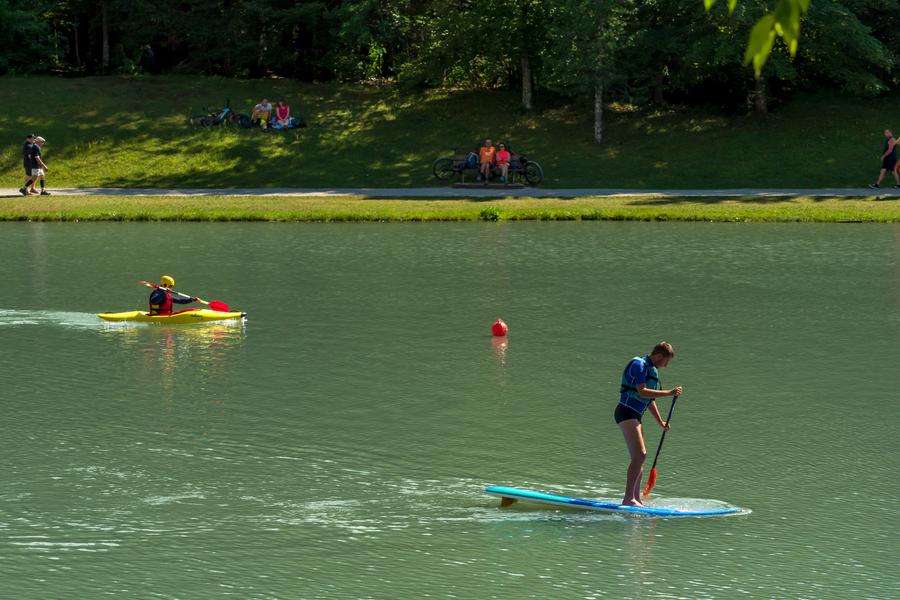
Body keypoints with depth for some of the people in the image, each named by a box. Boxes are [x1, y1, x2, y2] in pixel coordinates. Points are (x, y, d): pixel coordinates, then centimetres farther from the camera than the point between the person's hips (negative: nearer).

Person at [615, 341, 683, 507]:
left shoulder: (652, 370, 19)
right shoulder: (639, 365, -12)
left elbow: (650, 400, 27)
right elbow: (642, 392, -24)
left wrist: (660, 422, 28)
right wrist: (669, 393, -23)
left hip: (635, 416, 10)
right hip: (626, 412, -10)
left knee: (639, 457, 12)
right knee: (639, 454, -19)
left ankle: (636, 499, 18)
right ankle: (628, 498, -23)